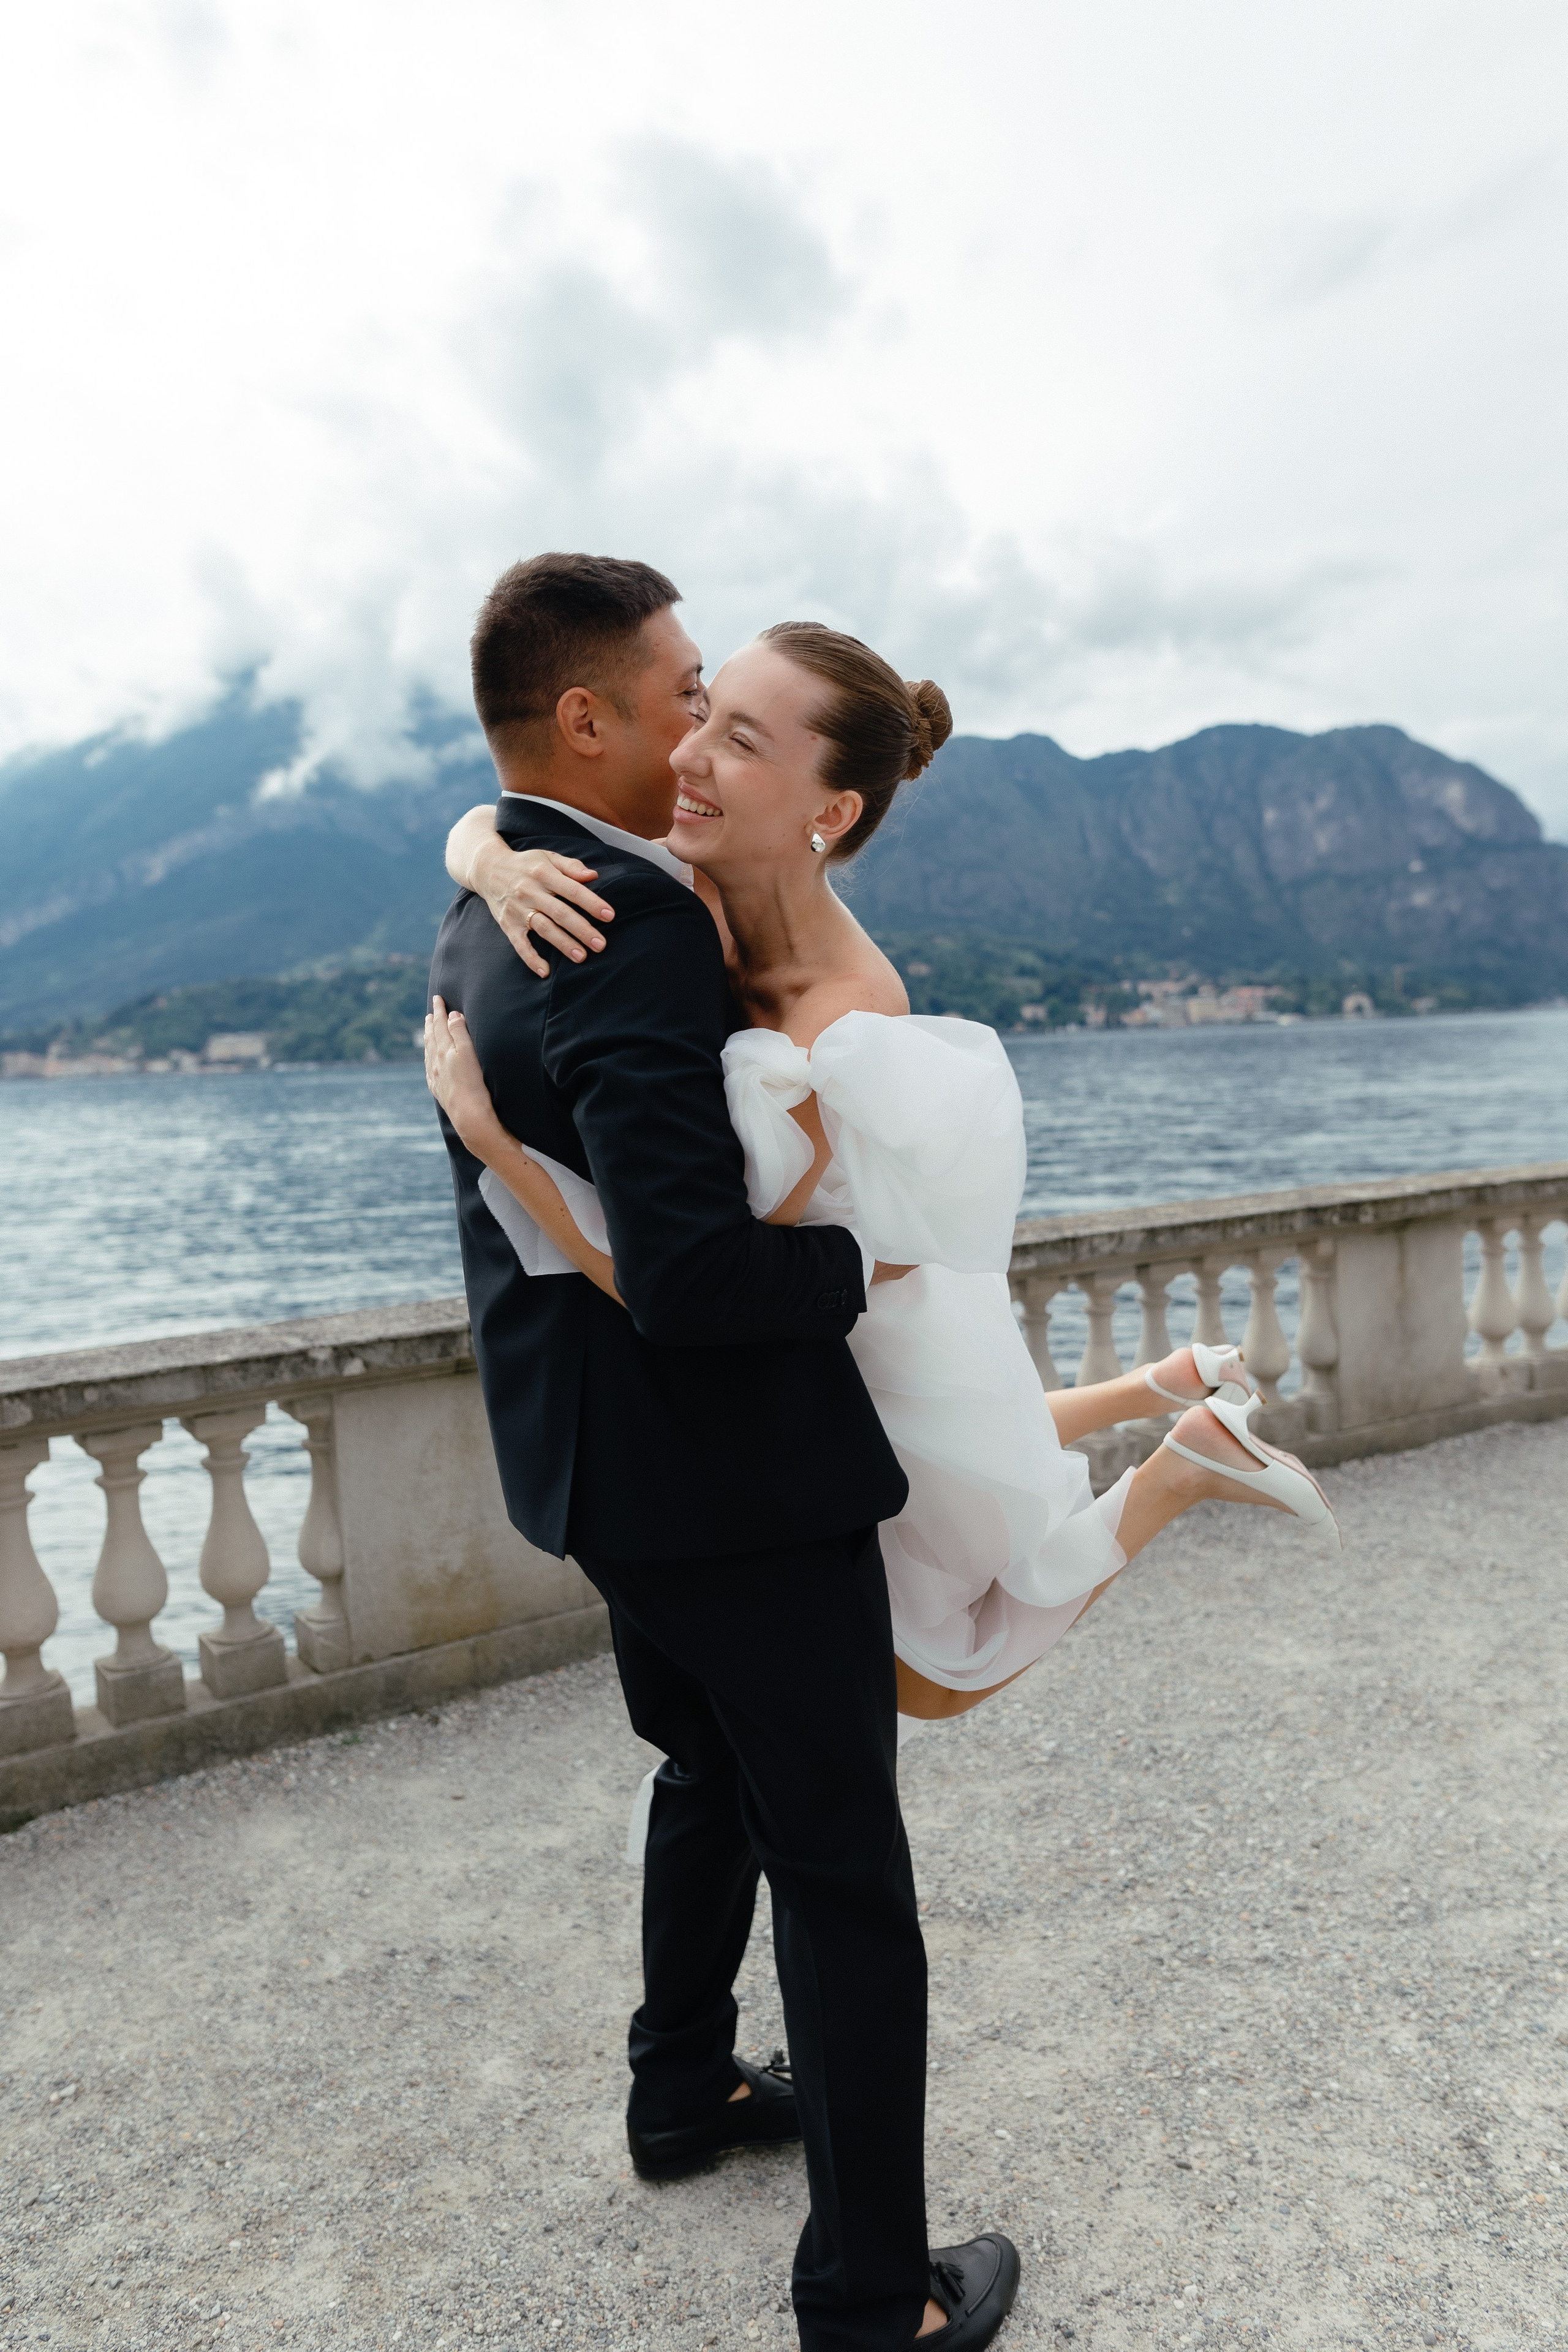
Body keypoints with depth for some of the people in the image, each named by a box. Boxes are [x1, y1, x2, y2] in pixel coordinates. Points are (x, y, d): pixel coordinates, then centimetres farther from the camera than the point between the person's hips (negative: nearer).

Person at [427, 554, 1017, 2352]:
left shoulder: (484, 919, 6)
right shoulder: (634, 928, -26)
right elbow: (692, 1271, -33)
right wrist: (864, 1261, -17)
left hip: (599, 1449, 10)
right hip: (726, 1468, -10)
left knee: (715, 1770, 29)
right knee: (845, 1873, 7)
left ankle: (684, 2091, 49)